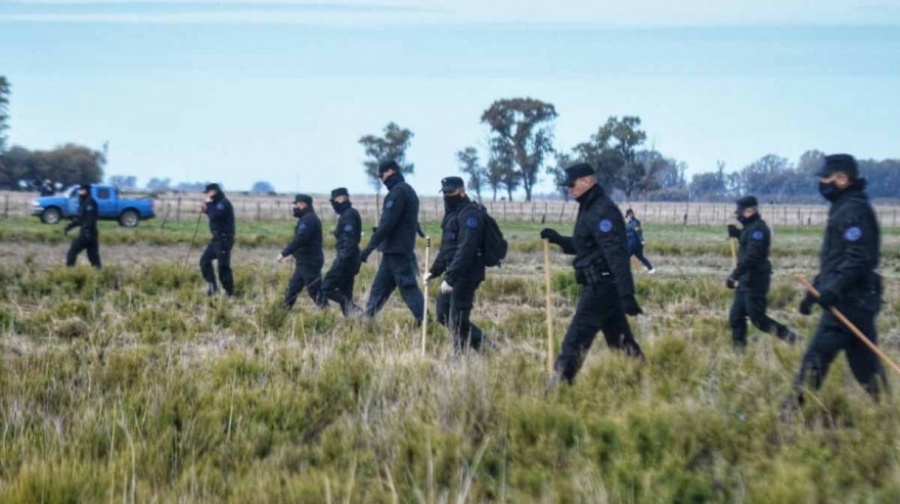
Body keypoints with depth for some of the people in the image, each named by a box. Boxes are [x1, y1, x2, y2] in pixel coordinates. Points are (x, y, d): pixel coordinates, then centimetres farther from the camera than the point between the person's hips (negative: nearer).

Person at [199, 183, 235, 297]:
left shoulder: (224, 203, -17)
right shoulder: (217, 203, 14)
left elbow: (215, 216, -29)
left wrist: (209, 204, -15)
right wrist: (206, 210, 8)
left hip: (224, 239, -11)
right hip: (217, 238, 11)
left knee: (223, 266, -7)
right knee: (205, 260, 11)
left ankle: (229, 293, 0)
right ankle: (213, 287, 12)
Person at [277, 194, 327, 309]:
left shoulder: (308, 219, -17)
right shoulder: (309, 218, 17)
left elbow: (299, 240, -25)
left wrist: (283, 254, -22)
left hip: (309, 263, -11)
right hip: (305, 262, 11)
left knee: (314, 290, -7)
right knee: (293, 287, 14)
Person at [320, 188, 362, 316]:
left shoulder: (348, 215, -13)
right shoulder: (348, 214, 18)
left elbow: (349, 240, -23)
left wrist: (342, 260, -27)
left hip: (346, 260, -10)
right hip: (349, 260, 10)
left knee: (326, 288, -9)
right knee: (345, 293, 10)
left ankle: (351, 307, -14)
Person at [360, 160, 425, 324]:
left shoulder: (398, 192, -15)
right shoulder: (407, 190, 17)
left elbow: (387, 224, -21)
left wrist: (369, 247, -18)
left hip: (396, 250, -10)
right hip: (402, 249, 10)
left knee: (408, 288, -9)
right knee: (379, 287, 13)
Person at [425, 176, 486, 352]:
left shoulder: (470, 215, -16)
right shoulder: (452, 213, 16)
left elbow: (465, 250, -25)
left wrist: (450, 278, -28)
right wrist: (434, 271, 18)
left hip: (466, 276, -10)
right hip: (454, 274, 10)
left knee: (457, 318, -6)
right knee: (443, 313, 14)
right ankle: (479, 341, 23)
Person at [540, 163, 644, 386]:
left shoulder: (602, 211, -17)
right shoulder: (590, 209, 15)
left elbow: (616, 255, -24)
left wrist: (627, 295, -28)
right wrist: (557, 239, 11)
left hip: (601, 286, -10)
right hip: (602, 286, 10)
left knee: (575, 342, -7)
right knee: (620, 340, 13)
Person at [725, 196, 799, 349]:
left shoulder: (757, 228, -18)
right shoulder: (751, 227, 13)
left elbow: (751, 257, -26)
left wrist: (734, 276, -27)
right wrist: (736, 233, 15)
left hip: (755, 281, -10)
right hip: (746, 280, 10)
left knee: (758, 318, -8)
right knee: (736, 317, 10)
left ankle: (791, 338, -5)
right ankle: (739, 349, 14)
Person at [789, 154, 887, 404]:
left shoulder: (853, 211, -13)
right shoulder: (844, 208, 18)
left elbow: (858, 258, -23)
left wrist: (833, 289, -29)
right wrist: (815, 290, 23)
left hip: (848, 300, -10)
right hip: (855, 299, 10)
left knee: (817, 356, -8)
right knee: (865, 362, 11)